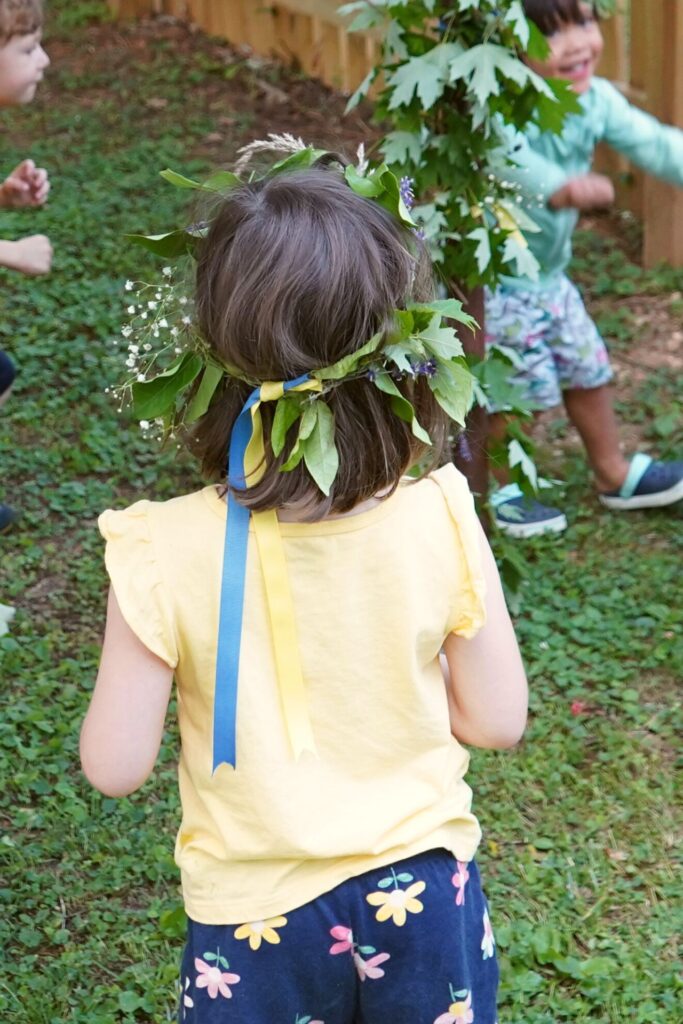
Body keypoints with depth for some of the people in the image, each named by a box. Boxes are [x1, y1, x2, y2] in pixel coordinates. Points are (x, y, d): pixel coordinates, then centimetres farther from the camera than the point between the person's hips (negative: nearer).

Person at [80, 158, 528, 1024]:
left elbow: (115, 766, -14)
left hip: (257, 920, -1)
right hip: (421, 896, 1)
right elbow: (497, 720, -7)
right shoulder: (439, 520, -17)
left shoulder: (165, 554, -22)